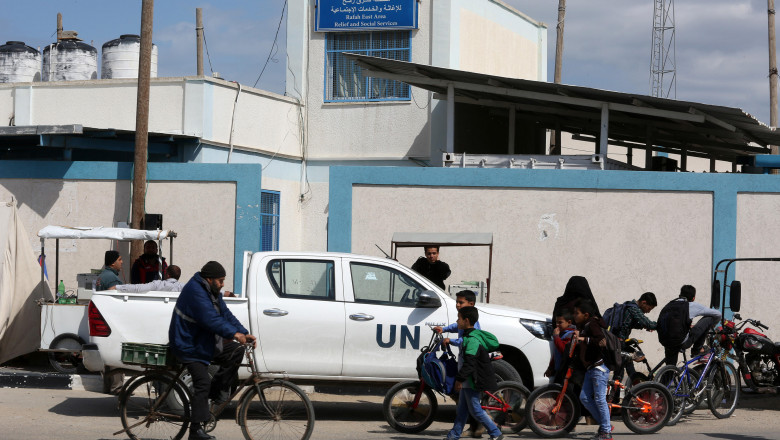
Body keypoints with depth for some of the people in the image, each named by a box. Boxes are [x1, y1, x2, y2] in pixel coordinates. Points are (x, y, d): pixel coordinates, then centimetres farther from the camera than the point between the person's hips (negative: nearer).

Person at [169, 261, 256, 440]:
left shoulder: (212, 292, 10)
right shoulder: (195, 291, -21)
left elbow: (225, 315, 7)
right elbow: (210, 319, -30)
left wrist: (244, 333, -6)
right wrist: (234, 333, -33)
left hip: (204, 342, 9)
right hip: (189, 346, -9)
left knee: (235, 352, -5)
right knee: (202, 385, -14)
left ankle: (217, 394, 3)